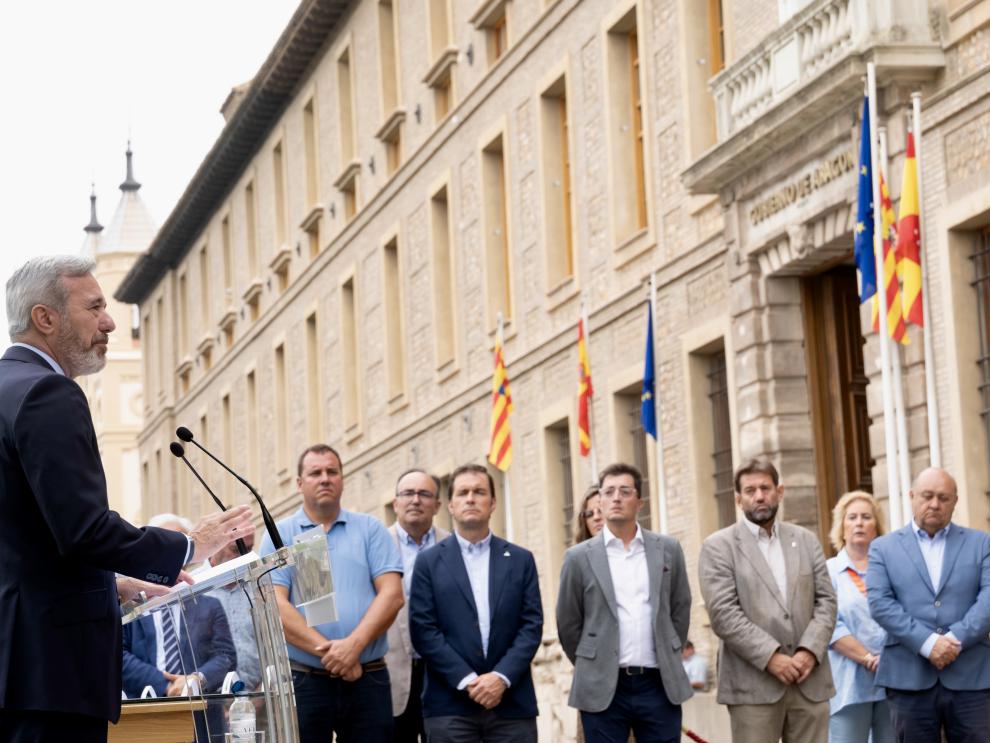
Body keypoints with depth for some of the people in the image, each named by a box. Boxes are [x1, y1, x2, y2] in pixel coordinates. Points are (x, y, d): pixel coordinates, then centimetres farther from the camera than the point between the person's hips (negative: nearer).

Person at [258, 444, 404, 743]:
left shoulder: (370, 529, 10)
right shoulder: (279, 535, 6)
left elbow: (392, 594, 0)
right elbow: (275, 605, -5)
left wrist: (353, 645, -15)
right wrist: (327, 651, -15)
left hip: (368, 678, 1)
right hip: (304, 680, -1)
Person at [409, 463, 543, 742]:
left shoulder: (521, 560, 12)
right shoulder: (429, 561, 7)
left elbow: (532, 625, 4)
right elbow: (423, 630, -1)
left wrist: (502, 677, -10)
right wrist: (467, 680, -11)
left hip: (513, 703, 1)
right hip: (450, 705, -1)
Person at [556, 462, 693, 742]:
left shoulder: (667, 549, 6)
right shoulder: (579, 557, 1)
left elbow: (680, 609, 14)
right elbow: (568, 624, 7)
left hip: (660, 686, 1)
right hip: (602, 690, -1)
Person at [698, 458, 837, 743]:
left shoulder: (806, 541, 16)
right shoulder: (718, 547, 1)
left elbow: (826, 601, 9)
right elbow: (724, 613, -8)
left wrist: (809, 651, -8)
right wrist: (771, 657, -16)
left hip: (809, 680, 4)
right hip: (753, 684, -4)